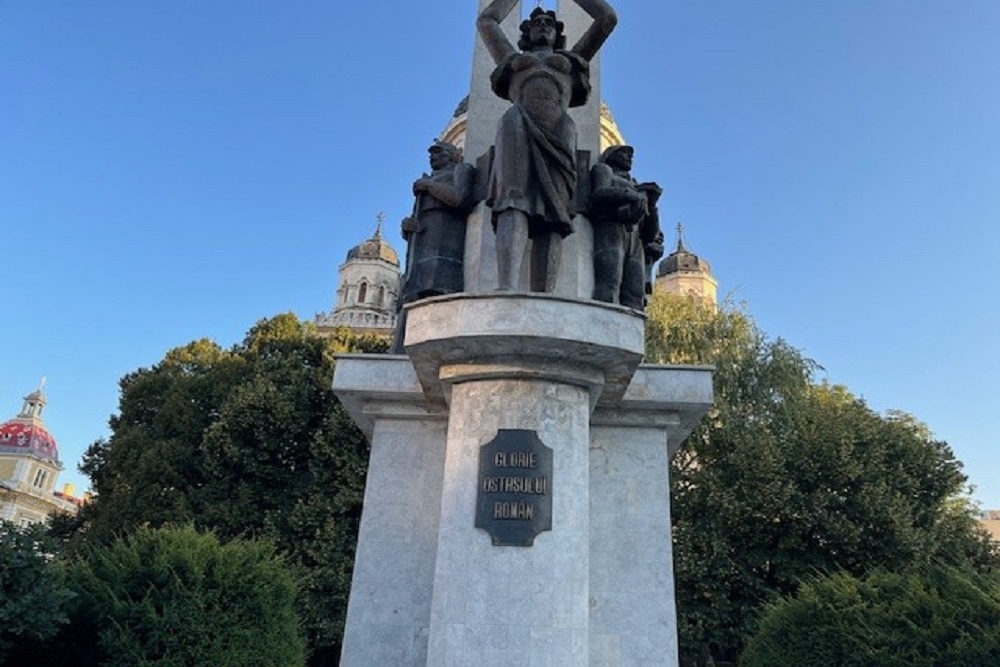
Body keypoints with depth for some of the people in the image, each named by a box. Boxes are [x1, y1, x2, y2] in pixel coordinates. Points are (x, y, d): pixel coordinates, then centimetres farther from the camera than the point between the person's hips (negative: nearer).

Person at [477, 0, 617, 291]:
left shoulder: (572, 59, 37)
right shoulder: (512, 59, 39)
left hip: (558, 131, 0)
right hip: (519, 126, 0)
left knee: (552, 213, -22)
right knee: (514, 205, -28)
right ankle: (507, 290, -47)